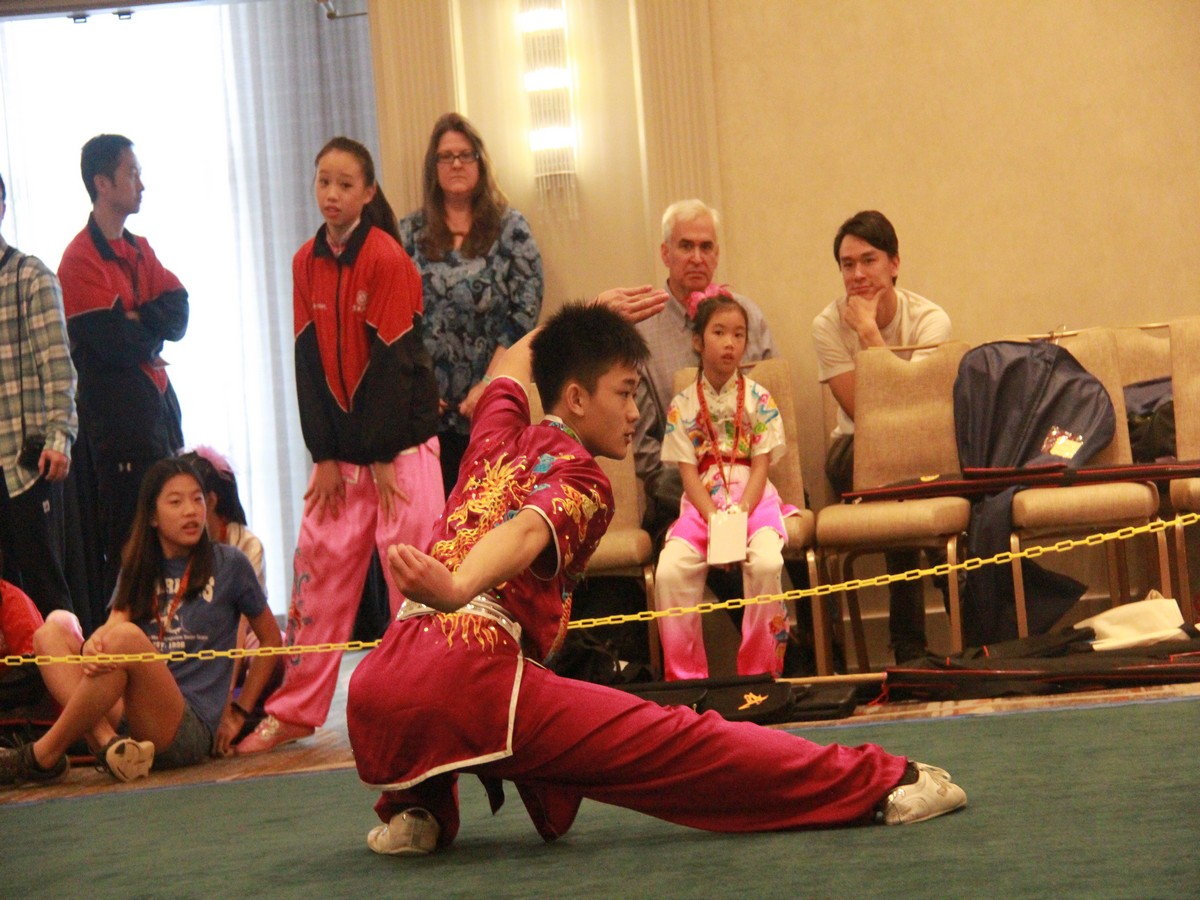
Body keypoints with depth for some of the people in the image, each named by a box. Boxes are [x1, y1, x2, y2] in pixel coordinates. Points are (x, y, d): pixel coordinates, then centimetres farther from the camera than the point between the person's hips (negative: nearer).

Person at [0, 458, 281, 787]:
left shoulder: (228, 564, 6)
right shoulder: (139, 569, 16)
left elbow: (271, 639, 12)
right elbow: (113, 623, -1)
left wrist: (238, 713, 7)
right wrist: (92, 645, -25)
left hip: (191, 728, -5)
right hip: (129, 719, 5)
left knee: (127, 637, -30)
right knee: (55, 628, -8)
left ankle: (43, 757, -21)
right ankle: (108, 744, -30)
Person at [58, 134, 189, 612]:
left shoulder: (139, 250, 18)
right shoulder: (81, 258, -9)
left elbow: (178, 313, 5)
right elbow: (112, 341, -18)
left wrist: (133, 322, -12)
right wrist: (151, 330, 1)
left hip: (157, 403, 8)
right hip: (116, 415, -8)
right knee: (129, 544, -9)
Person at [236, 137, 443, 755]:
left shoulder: (386, 258, -10)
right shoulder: (306, 263, 6)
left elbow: (394, 361, -12)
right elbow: (309, 361, 5)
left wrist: (382, 456, -12)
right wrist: (324, 455, -1)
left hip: (400, 441, -5)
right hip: (340, 444, 5)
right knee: (317, 564, 5)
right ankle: (295, 710, 11)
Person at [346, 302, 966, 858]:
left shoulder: (495, 437, 24)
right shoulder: (580, 480, 4)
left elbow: (513, 362, 48)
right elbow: (526, 531, -20)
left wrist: (587, 320, 61)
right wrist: (457, 588, -40)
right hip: (477, 679, -7)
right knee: (679, 741, -8)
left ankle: (413, 810, 26)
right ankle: (880, 783, -9)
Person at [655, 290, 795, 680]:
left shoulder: (758, 398, 5)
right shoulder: (683, 405, 6)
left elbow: (761, 466, -1)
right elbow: (688, 472, 0)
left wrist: (741, 512, -17)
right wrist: (714, 518, -16)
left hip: (753, 498, -1)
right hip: (701, 503, 1)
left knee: (766, 562, -31)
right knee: (669, 571, -25)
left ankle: (759, 672, -17)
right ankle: (685, 675, -12)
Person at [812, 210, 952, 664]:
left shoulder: (930, 319, -9)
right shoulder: (828, 325, -8)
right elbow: (861, 412, -18)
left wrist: (869, 330, -24)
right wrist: (865, 330, -24)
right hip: (854, 452, 0)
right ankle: (908, 645, -28)